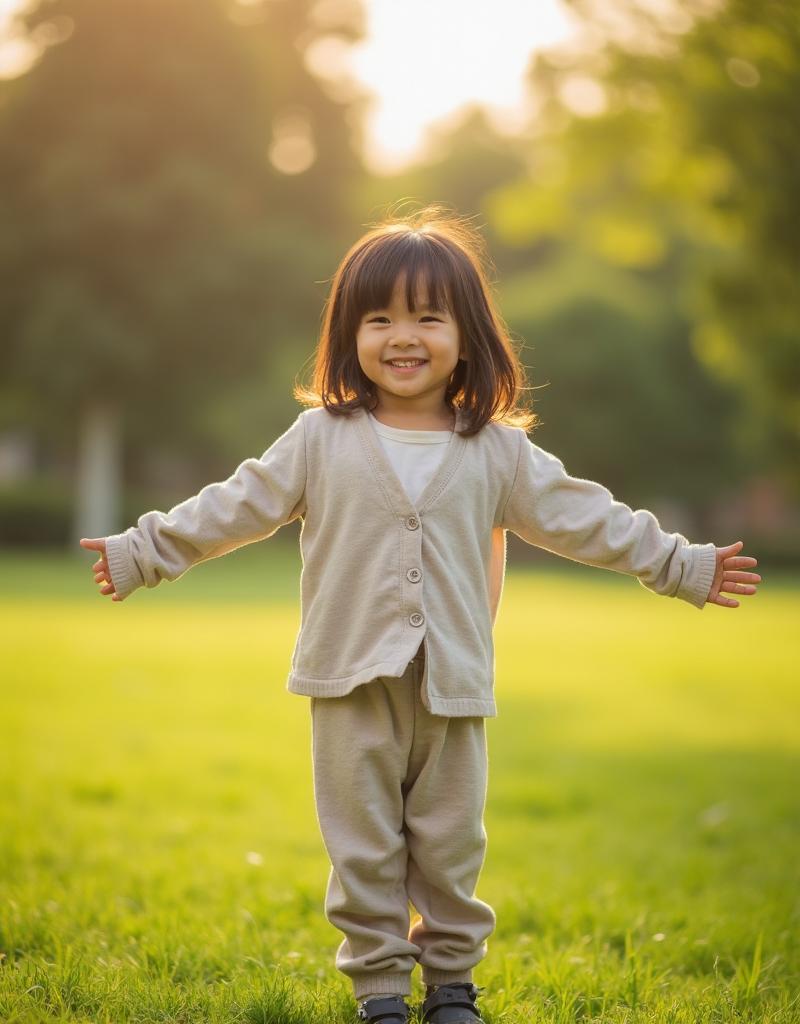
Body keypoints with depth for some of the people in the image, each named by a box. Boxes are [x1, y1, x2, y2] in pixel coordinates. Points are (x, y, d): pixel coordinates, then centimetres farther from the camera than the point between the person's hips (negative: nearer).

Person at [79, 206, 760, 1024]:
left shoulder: (499, 452, 3)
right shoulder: (321, 440, 0)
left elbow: (582, 518, 8)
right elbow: (236, 507, 4)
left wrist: (684, 567, 10)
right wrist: (141, 554, 2)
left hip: (452, 687, 1)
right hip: (353, 684, -1)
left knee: (450, 842, 10)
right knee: (364, 845, 6)